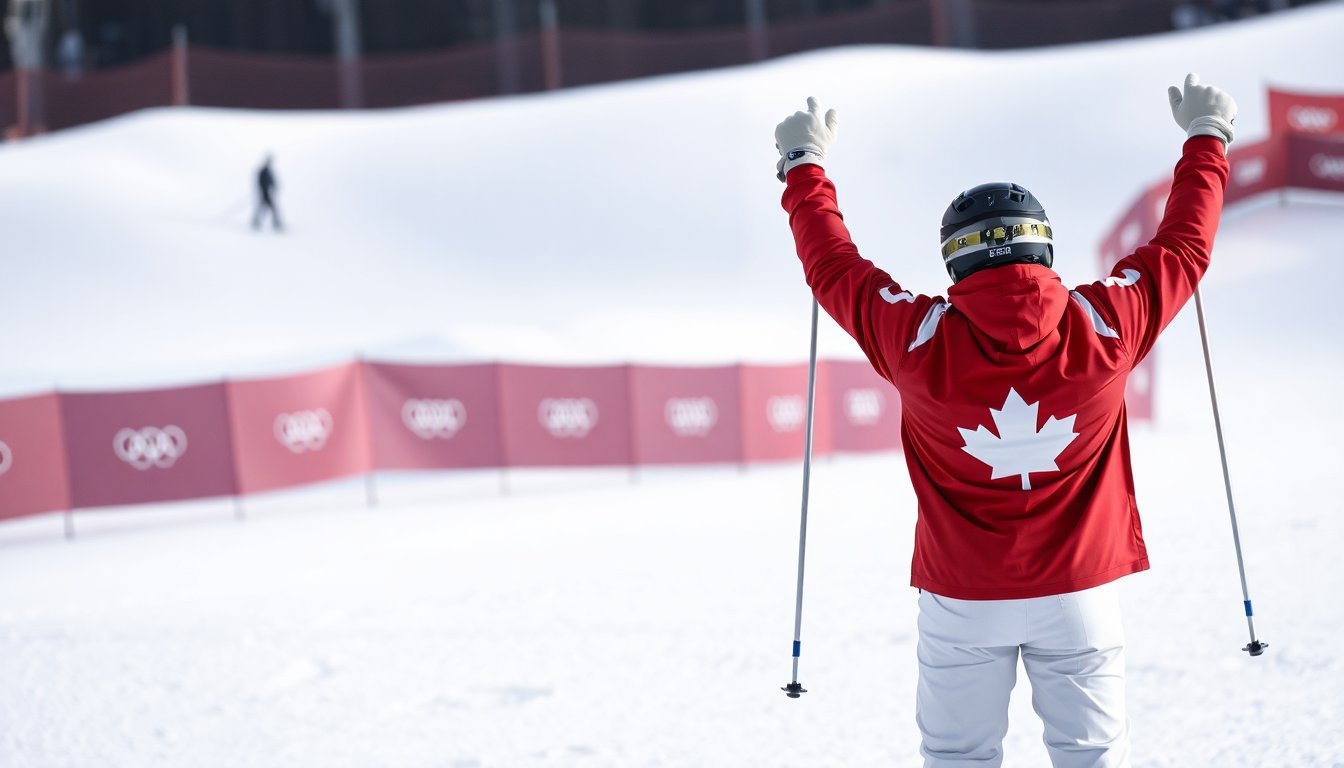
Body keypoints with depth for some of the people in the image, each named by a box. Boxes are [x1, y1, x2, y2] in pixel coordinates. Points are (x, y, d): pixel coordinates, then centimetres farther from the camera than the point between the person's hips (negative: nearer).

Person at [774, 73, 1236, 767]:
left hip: (964, 599, -1)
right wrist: (1206, 137, 19)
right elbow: (1184, 246, 4)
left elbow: (834, 267, 2)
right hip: (1079, 591, 1)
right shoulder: (1105, 327, -12)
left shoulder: (922, 341, -14)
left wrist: (804, 164, 17)